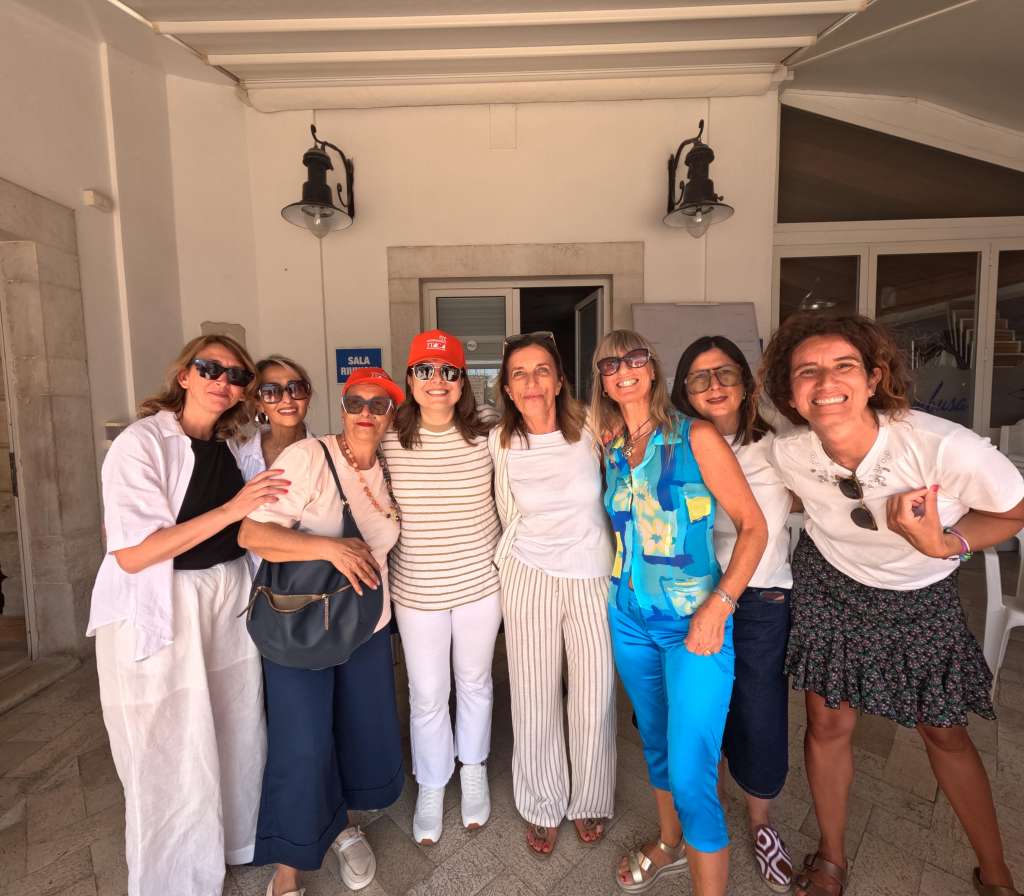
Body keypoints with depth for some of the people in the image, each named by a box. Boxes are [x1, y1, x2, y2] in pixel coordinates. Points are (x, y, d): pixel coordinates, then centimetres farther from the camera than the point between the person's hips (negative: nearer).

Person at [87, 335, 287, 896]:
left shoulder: (230, 446, 6)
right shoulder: (142, 442, -14)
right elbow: (131, 555, -21)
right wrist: (231, 509, -24)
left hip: (228, 600, 6)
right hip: (159, 612, -6)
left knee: (236, 734, 17)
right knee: (173, 756, 8)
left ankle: (232, 840, 42)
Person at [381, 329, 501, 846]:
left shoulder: (485, 436, -9)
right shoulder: (389, 440, -11)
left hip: (480, 583, 1)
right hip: (417, 589, 0)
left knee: (475, 683, 21)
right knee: (427, 695, 14)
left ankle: (473, 769, 49)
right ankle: (431, 787, 42)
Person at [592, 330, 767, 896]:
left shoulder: (695, 437, -11)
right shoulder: (610, 448, 3)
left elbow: (753, 526, -12)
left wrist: (719, 605, -18)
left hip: (694, 622, -5)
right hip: (631, 618, 5)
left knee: (690, 772, -4)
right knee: (655, 743, 22)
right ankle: (669, 846, 47)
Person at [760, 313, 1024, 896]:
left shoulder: (948, 448, -33)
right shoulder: (788, 456, -23)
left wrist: (943, 545, -28)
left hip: (922, 598, -1)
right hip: (829, 588, 1)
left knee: (946, 734, 15)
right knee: (828, 723, 10)